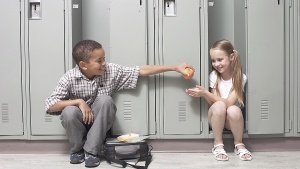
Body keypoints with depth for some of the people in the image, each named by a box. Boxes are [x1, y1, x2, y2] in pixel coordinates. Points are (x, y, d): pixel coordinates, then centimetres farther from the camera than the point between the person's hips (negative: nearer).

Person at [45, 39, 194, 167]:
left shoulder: (111, 70, -12)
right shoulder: (70, 78, -18)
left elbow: (141, 70, -11)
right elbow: (49, 106, -19)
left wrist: (175, 67, -14)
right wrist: (78, 101, -27)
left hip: (100, 124, 2)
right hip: (79, 122, -1)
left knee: (105, 100, -28)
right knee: (69, 111, -33)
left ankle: (91, 151, -16)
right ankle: (77, 149, -3)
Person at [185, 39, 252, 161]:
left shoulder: (240, 78, -12)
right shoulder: (214, 76, -6)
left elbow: (229, 102, -21)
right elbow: (213, 103, -10)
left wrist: (205, 93, -29)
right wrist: (203, 94, -30)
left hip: (232, 120, -1)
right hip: (216, 119, 1)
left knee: (233, 110, -36)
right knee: (219, 106, -33)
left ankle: (239, 145, -10)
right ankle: (218, 145, -16)